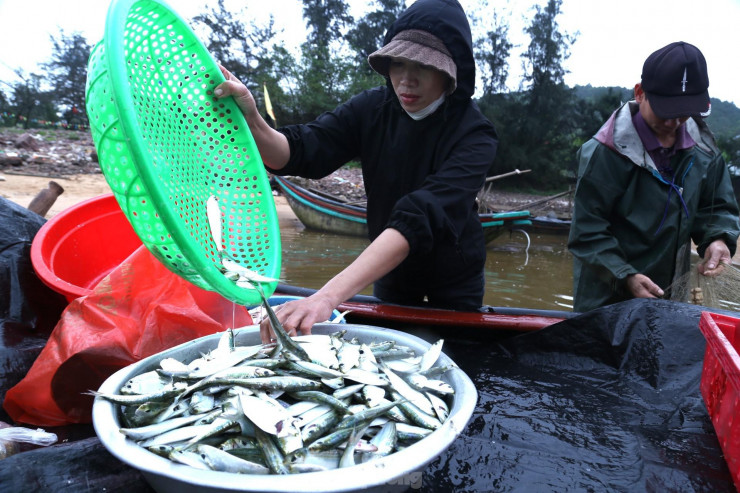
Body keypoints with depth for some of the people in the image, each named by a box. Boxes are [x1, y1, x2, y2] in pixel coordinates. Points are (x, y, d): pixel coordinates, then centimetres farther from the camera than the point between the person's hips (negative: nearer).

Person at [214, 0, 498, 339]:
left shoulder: (474, 135, -26)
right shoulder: (373, 109, -12)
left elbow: (419, 219, -41)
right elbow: (299, 152, -20)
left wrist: (328, 297, -52)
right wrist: (252, 120, -43)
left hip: (455, 285, -3)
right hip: (391, 273, 4)